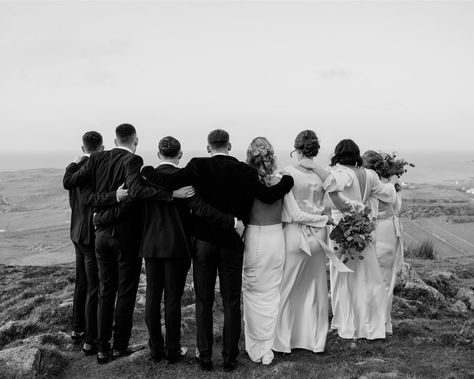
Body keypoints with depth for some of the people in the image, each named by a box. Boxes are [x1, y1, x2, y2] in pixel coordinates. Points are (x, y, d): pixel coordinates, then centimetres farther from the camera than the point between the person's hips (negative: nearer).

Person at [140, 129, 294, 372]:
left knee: (203, 302, 11)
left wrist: (147, 172, -1)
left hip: (203, 242, 0)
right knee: (231, 302, 10)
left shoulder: (199, 166, -8)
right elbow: (269, 196, -10)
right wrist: (288, 179, 6)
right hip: (232, 244, 0)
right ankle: (230, 357, 15)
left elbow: (168, 182, -19)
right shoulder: (244, 171, -6)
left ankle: (204, 356, 17)